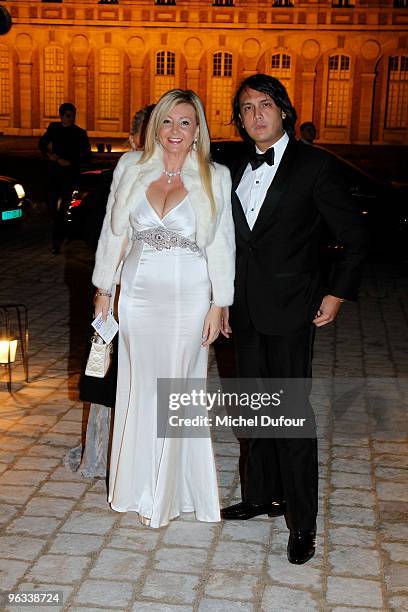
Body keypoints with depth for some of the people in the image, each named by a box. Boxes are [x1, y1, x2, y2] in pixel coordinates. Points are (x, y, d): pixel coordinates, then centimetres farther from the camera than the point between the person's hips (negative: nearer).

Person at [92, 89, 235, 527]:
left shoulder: (215, 178, -3)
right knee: (139, 389, 11)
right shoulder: (131, 168, 2)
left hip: (189, 300, -2)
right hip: (139, 295, 2)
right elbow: (114, 233, 7)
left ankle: (168, 494, 23)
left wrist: (218, 306, -5)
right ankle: (138, 487, 28)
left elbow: (221, 246, -2)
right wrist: (103, 291, 8)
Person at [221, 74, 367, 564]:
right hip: (246, 311, 6)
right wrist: (227, 301, 11)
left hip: (289, 311, -6)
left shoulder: (315, 166, -7)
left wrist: (337, 293, -5)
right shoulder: (239, 171, 10)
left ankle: (302, 522, 9)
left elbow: (353, 237, -3)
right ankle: (261, 495, 31)